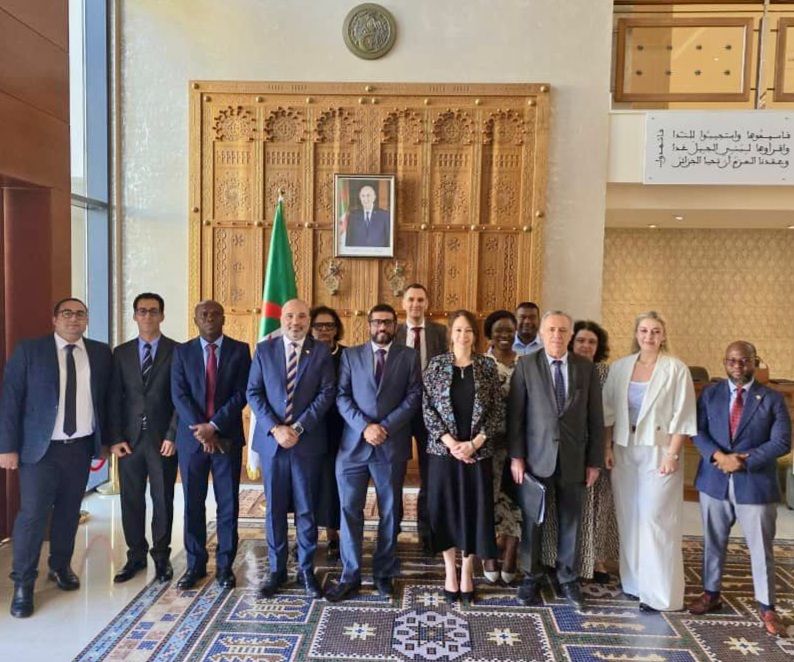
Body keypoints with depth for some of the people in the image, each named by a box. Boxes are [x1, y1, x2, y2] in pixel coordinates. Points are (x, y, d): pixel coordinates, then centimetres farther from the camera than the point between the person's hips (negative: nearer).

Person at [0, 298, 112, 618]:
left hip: (81, 447, 3)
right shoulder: (28, 350, -4)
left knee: (69, 512, 14)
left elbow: (107, 398, 9)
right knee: (32, 514, -2)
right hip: (41, 447, -3)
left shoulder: (101, 353, 4)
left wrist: (105, 439, 6)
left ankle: (60, 566, 33)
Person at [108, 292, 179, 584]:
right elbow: (114, 398, 6)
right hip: (129, 438, 3)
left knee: (163, 499, 6)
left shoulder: (177, 351, -1)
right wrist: (115, 438, -2)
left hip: (163, 438, -2)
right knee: (131, 500, 9)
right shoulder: (121, 353, 8)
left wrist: (172, 436, -11)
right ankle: (136, 556, 25)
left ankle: (161, 556, 21)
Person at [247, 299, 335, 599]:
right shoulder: (264, 349, 5)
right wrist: (275, 429, -11)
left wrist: (298, 428, -13)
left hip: (307, 441, -1)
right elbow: (254, 393, 1)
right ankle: (276, 570, 23)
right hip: (271, 439, 1)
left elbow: (326, 393, -5)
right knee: (274, 509, 9)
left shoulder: (321, 352, 1)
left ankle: (306, 570, 20)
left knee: (306, 509, 6)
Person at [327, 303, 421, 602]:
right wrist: (364, 426, -13)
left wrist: (386, 426, -13)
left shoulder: (409, 357, 5)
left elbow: (413, 397, -2)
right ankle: (350, 576, 16)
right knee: (350, 510, 4)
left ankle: (384, 573, 25)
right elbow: (341, 397, 0)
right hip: (354, 444, 1)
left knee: (389, 513, 10)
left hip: (392, 445, 0)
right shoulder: (351, 355, 8)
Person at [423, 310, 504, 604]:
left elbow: (498, 411, -1)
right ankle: (450, 572, 23)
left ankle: (467, 573, 23)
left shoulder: (487, 366, 1)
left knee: (474, 509, 6)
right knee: (445, 508, 6)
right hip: (443, 449, 0)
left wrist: (475, 442, -11)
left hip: (477, 451, 1)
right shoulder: (436, 364, 0)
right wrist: (450, 442, -13)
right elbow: (427, 407, -4)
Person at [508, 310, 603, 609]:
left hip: (573, 458, 2)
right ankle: (531, 576, 27)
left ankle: (568, 578, 29)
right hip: (536, 456, -1)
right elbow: (515, 414, -3)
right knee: (532, 519, 9)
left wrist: (594, 461, 3)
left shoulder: (586, 368, 3)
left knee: (570, 521, 12)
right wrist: (516, 456, -7)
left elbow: (595, 418, 4)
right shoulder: (526, 365, -2)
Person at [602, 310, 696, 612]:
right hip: (624, 450, 4)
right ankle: (633, 581, 22)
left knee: (656, 518, -3)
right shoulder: (619, 367, 6)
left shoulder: (675, 369, -5)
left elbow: (682, 416, -6)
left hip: (658, 452, -4)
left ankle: (659, 592, 7)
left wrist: (672, 454, -12)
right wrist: (607, 447, 3)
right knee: (628, 517, 9)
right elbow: (608, 411, 8)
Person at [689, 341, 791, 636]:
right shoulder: (709, 394, 5)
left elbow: (782, 442, -8)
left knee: (761, 549, 6)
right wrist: (720, 456, -20)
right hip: (714, 482, 2)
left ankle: (766, 607, 21)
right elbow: (698, 431, -2)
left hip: (755, 484, -2)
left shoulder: (772, 399, -1)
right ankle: (711, 594, 30)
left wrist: (744, 461, -17)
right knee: (713, 543, 14)